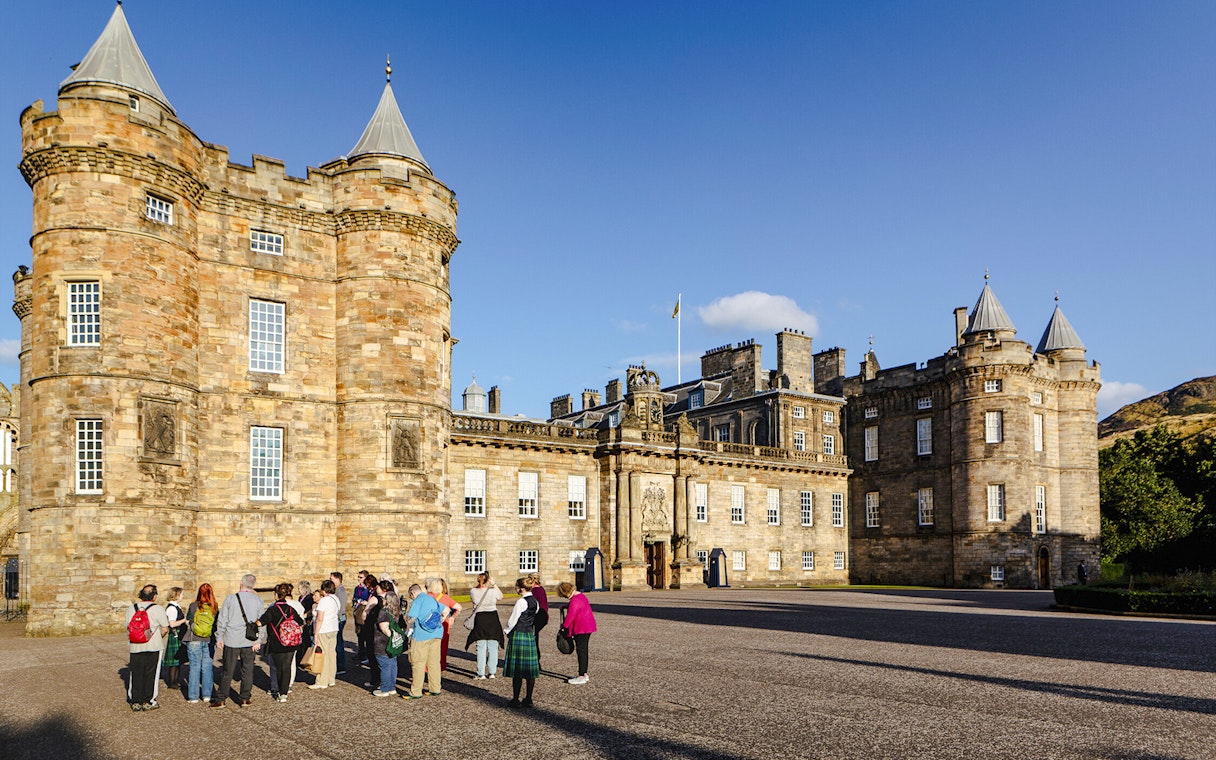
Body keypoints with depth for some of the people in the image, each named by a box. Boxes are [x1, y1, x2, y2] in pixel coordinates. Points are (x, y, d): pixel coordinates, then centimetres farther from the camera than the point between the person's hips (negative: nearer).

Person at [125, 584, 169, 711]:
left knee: (136, 674, 10)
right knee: (150, 674, 5)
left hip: (135, 647, 3)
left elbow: (128, 627, 9)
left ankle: (136, 702, 15)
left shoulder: (131, 609, 4)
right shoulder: (158, 609, -9)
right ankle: (148, 702, 10)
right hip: (154, 648, -3)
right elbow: (165, 629, -5)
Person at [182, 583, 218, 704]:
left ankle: (193, 697, 8)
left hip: (194, 641, -1)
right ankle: (207, 695, 14)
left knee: (194, 667, 5)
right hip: (209, 641, 1)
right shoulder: (215, 608, -4)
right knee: (208, 667, 10)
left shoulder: (193, 606, -8)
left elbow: (187, 622, 4)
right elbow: (217, 625, 3)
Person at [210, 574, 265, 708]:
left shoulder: (231, 598, -5)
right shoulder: (258, 600, 0)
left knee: (227, 671, 7)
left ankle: (221, 699, 12)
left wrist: (219, 638, 7)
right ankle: (245, 698, 13)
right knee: (247, 670, 9)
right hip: (249, 641, 1)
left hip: (232, 640, -1)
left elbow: (222, 620, -2)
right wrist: (258, 640, 6)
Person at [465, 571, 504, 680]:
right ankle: (491, 672, 13)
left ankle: (481, 674, 4)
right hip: (493, 619, 1)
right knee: (493, 647, 9)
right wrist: (494, 584, 15)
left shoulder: (473, 592, -8)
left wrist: (480, 584, 14)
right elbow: (501, 596, 15)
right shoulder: (493, 591, -7)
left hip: (480, 619, -1)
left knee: (481, 648, 4)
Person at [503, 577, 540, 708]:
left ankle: (516, 700, 4)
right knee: (530, 667, 9)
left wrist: (508, 632, 5)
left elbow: (513, 620, -11)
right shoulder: (535, 602, 9)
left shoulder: (521, 602, -14)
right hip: (531, 635, 8)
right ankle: (528, 699, 13)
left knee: (517, 669, -1)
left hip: (518, 635, -8)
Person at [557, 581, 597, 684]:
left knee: (581, 651, -5)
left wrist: (564, 625, -3)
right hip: (588, 627, 10)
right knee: (583, 650, 15)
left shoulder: (574, 600, -21)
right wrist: (567, 606, 23)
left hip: (581, 629, -10)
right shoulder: (581, 595, 11)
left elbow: (570, 616, -20)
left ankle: (581, 677, -2)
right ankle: (584, 674, 22)